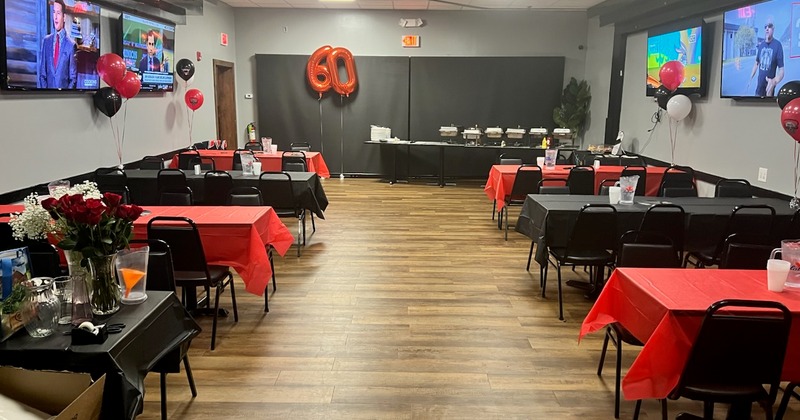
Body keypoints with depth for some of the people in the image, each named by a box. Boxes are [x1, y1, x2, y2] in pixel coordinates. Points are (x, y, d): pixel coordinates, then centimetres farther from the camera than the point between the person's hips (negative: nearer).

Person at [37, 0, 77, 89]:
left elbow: (73, 77, -1)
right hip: (48, 87, 3)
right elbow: (41, 72, 9)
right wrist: (42, 87, -3)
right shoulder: (46, 41, 8)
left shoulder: (71, 45, -3)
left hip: (64, 88, -3)